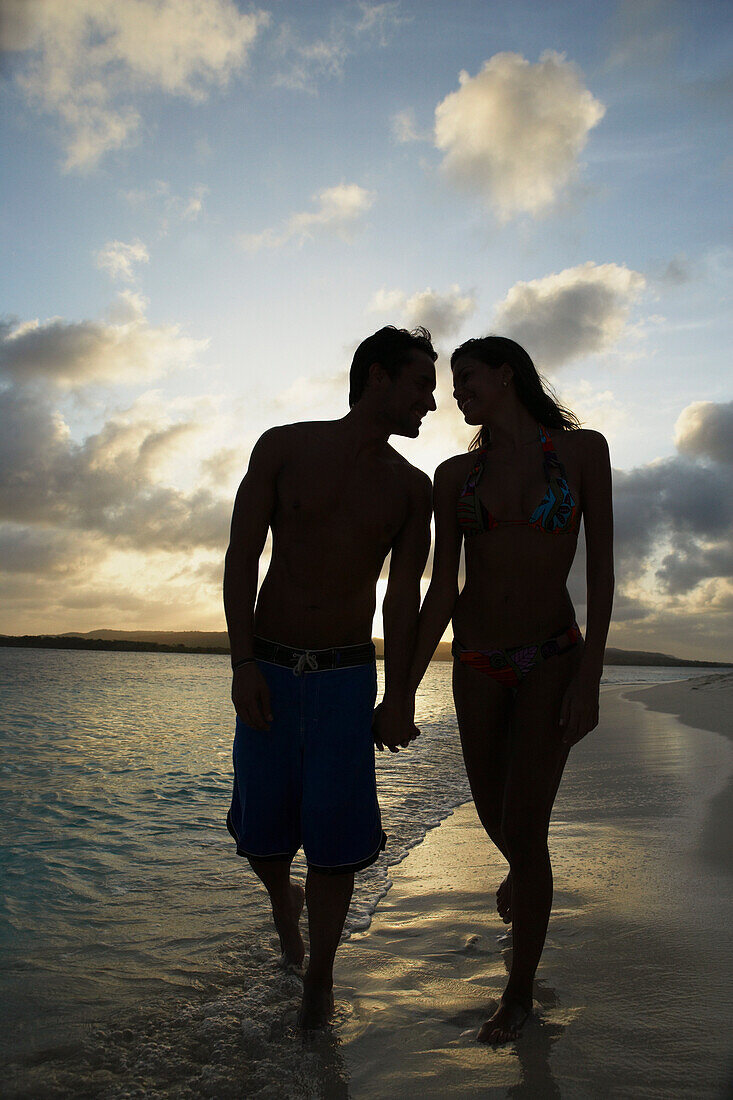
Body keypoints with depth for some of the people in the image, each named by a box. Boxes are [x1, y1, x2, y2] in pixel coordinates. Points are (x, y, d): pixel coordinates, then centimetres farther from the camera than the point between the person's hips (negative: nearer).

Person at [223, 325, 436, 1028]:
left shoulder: (412, 488, 3)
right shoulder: (283, 447, -2)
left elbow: (402, 597, 0)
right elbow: (241, 559, -4)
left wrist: (397, 697, -7)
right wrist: (244, 664, -12)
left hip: (347, 678, 1)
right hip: (266, 670, 0)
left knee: (336, 835, -3)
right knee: (260, 831, 6)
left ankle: (319, 972, 23)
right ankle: (283, 898, 42)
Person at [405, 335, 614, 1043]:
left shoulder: (582, 450, -6)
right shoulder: (454, 475, 0)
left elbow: (601, 568, -7)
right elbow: (441, 589, -1)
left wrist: (589, 678, -14)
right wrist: (403, 692, -3)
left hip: (551, 659, -3)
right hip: (478, 662, 3)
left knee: (524, 830, -6)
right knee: (493, 814, 16)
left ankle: (519, 993, 17)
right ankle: (523, 873, 53)